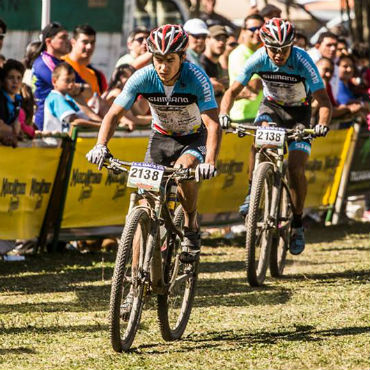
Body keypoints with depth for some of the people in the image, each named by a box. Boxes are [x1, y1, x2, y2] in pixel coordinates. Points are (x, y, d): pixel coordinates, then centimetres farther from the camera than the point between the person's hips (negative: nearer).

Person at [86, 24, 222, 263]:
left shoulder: (197, 79, -29)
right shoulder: (143, 78, -22)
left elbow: (213, 124, -35)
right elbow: (114, 114, -18)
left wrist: (210, 162, -50)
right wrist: (101, 146, -36)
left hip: (194, 138, -2)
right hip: (161, 137, 3)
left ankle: (191, 228, -8)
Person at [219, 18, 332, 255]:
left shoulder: (302, 61, -29)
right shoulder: (259, 59, -23)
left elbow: (323, 99, -32)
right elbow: (233, 91, -19)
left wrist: (323, 124, -52)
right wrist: (224, 114, -39)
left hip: (299, 111, -1)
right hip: (272, 106, 1)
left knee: (296, 168, -14)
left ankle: (298, 224, 3)